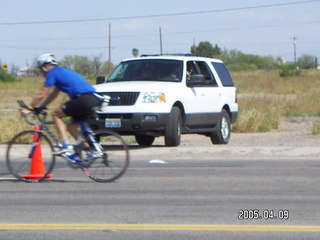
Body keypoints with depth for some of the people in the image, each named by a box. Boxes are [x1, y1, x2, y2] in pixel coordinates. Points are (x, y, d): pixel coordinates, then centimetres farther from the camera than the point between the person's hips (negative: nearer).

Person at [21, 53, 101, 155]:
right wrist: (38, 107, 35)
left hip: (83, 99, -9)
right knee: (72, 127, 20)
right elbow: (52, 95, 36)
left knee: (56, 114, 4)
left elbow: (41, 95, 1)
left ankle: (66, 146, -6)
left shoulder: (52, 73, 1)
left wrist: (29, 108, 10)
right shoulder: (63, 71, 29)